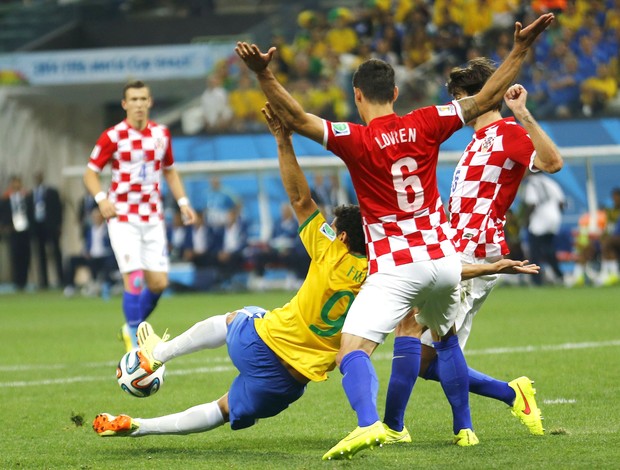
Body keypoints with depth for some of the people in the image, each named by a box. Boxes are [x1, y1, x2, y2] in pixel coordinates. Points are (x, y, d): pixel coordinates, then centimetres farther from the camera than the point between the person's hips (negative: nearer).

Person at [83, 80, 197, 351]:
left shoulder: (161, 134, 7)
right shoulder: (113, 136, -6)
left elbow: (169, 171, 20)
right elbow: (90, 173, -1)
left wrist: (182, 202, 8)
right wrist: (101, 199, -19)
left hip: (153, 218, 4)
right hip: (123, 217, -4)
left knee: (159, 283, 0)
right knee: (133, 279, -14)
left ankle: (133, 327, 25)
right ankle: (135, 343, -3)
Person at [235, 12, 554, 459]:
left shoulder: (356, 140, -10)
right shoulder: (425, 125, 0)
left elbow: (298, 119, -22)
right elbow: (485, 99, 4)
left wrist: (264, 75, -29)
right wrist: (521, 48, 9)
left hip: (394, 267, -5)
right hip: (443, 260, 5)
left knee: (352, 352, -12)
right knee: (447, 340, 30)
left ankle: (369, 423, -39)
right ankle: (464, 428, 34)